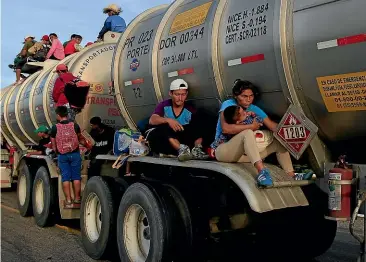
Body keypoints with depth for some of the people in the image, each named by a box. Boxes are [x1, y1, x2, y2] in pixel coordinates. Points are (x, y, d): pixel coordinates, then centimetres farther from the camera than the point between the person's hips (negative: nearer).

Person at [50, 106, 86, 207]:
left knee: (65, 178, 4)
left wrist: (55, 150, 21)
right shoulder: (75, 126, 0)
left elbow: (54, 146, 3)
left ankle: (68, 200, 4)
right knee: (76, 177, 7)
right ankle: (77, 198, 12)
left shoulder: (55, 128, -3)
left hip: (62, 155, 0)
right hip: (75, 154, 1)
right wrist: (86, 144, 32)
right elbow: (81, 140, 13)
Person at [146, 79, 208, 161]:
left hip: (183, 140, 1)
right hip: (164, 140, 0)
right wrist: (168, 120, -31)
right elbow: (152, 120, -13)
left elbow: (197, 131, -6)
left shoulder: (190, 110, 1)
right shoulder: (164, 106, 3)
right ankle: (182, 149, -48)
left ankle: (197, 149, -37)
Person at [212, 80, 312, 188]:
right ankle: (261, 171, -47)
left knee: (279, 142, 0)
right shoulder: (228, 105, -10)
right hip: (223, 150, -7)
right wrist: (251, 126, -18)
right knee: (248, 132, -34)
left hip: (244, 154, 7)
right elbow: (226, 128, -26)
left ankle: (292, 176, -5)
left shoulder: (254, 109, 7)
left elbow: (273, 126, 0)